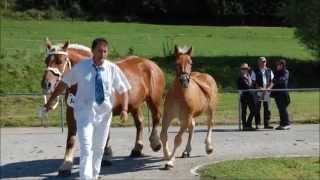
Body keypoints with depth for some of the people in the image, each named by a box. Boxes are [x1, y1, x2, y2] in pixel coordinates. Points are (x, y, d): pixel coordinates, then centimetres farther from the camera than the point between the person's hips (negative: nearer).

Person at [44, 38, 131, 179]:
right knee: (86, 148, -12)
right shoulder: (80, 67, -6)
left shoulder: (113, 69, -5)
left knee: (99, 149, 16)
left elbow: (124, 90, 0)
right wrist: (51, 100, 5)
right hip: (84, 113, -2)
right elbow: (64, 83, 4)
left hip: (104, 114, 2)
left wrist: (124, 109, -13)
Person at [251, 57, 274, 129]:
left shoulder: (269, 71, 12)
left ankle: (266, 124, 9)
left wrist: (269, 88, -9)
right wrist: (260, 88, -16)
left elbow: (272, 81, 9)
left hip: (267, 91, 3)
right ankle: (257, 124, 2)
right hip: (258, 92, -3)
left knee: (267, 108, 4)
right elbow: (254, 82, -3)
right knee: (257, 108, -2)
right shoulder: (255, 72, 3)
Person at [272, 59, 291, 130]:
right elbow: (274, 82, 21)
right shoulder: (276, 73, 18)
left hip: (283, 93, -7)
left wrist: (275, 80, -31)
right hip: (277, 93, 7)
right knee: (280, 109, 7)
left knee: (283, 108, -10)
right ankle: (282, 124, 10)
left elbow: (283, 79, -20)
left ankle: (287, 124, -7)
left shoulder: (285, 72, -3)